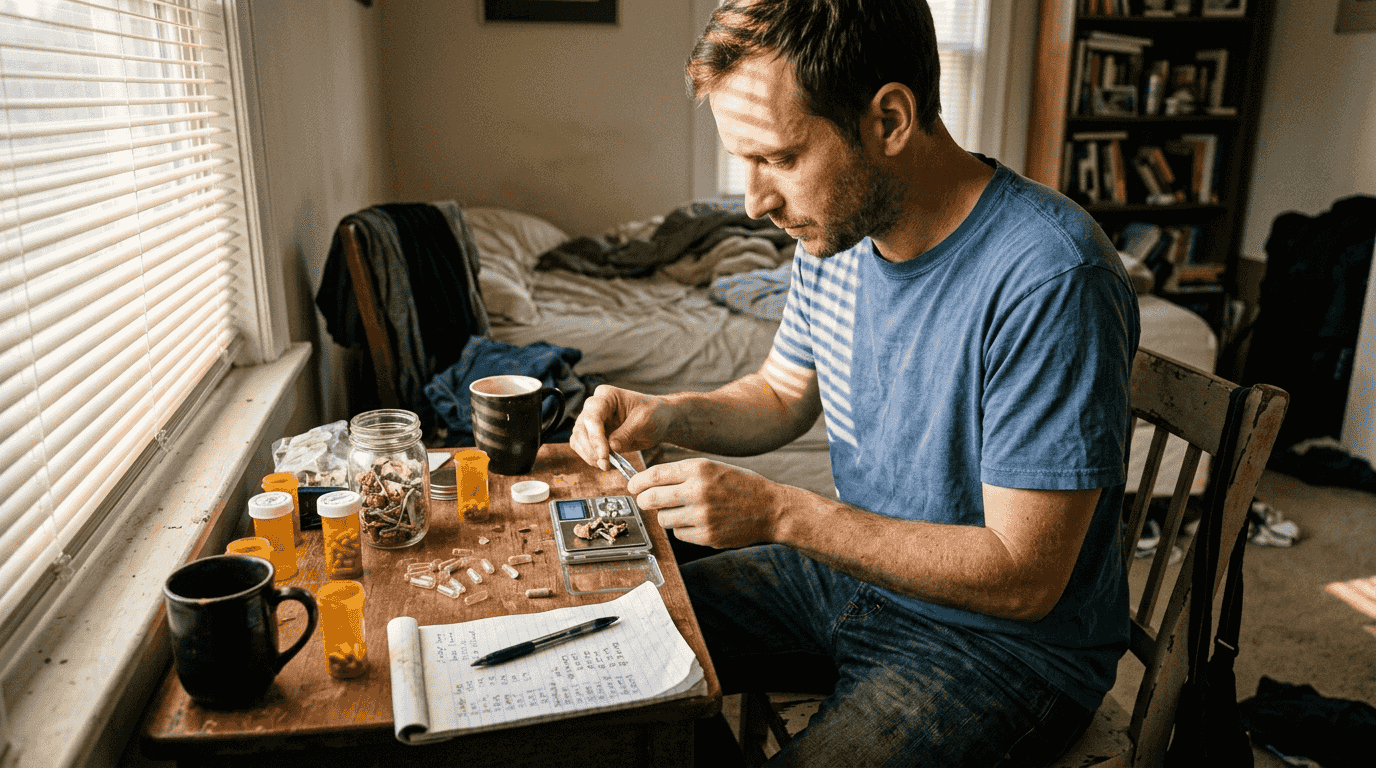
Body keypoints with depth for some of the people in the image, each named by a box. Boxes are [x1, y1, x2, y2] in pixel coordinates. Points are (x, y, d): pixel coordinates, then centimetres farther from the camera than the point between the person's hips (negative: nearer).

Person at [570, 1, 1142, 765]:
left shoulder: (1050, 278, -28)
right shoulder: (838, 227, -4)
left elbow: (1022, 579, -25)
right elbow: (783, 394, 12)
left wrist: (779, 513, -28)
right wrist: (666, 416, -8)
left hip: (1008, 638, -6)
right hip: (856, 569, 7)